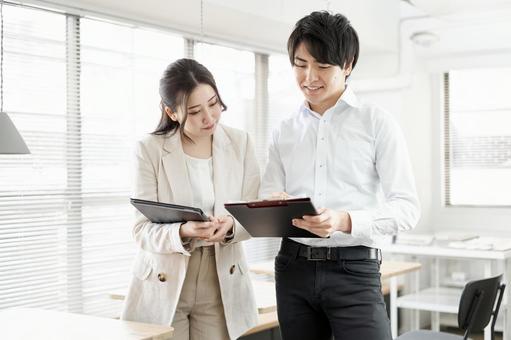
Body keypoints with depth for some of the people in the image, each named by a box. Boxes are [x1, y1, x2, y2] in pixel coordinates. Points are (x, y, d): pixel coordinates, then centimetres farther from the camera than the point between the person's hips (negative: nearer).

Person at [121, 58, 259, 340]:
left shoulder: (240, 143, -1)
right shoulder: (150, 150, -9)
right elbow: (142, 230, -11)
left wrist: (230, 227, -23)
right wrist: (182, 232, -30)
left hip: (221, 288, 2)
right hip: (162, 290, -2)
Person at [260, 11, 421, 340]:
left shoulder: (376, 122, 0)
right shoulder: (285, 131, 12)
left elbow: (407, 206, -6)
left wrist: (345, 221, -22)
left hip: (354, 271, -4)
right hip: (293, 268, 4)